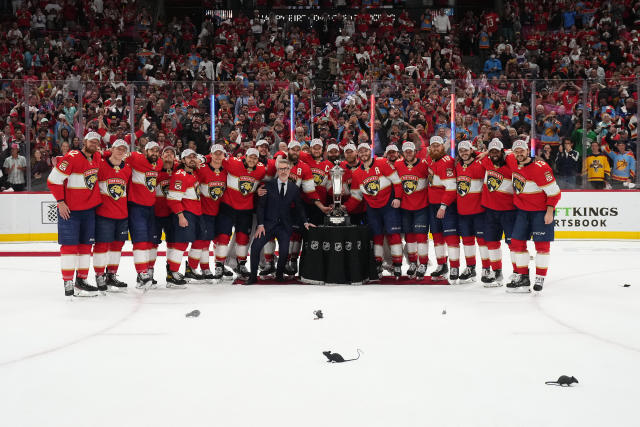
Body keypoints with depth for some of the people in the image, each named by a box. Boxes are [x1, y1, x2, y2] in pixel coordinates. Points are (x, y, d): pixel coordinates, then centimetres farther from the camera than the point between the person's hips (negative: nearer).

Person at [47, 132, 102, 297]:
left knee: (86, 245, 8)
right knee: (69, 245, -6)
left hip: (89, 209, 7)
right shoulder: (72, 158, -15)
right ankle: (68, 283, -3)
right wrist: (60, 202, -16)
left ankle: (81, 280, 16)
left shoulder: (97, 158, 5)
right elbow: (53, 180, -15)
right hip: (69, 209, -7)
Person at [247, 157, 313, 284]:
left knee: (284, 252, -13)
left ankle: (279, 274, 13)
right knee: (255, 246, -16)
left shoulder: (294, 188, 8)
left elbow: (299, 207, 14)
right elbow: (261, 206, 0)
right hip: (268, 223, -1)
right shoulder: (269, 185, 2)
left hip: (285, 226, 1)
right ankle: (253, 277, -5)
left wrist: (305, 222, 1)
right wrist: (260, 224, -9)